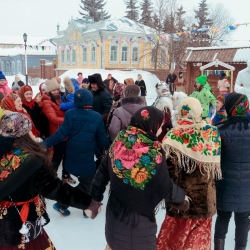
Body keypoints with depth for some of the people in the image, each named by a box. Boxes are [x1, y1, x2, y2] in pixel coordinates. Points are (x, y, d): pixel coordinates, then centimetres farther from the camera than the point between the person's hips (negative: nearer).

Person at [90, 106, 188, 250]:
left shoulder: (118, 144, -9)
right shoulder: (154, 155, -24)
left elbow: (102, 174, -2)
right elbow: (167, 188, -15)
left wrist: (96, 198, 10)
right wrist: (182, 198, 4)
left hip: (115, 212, 5)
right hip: (139, 218, -5)